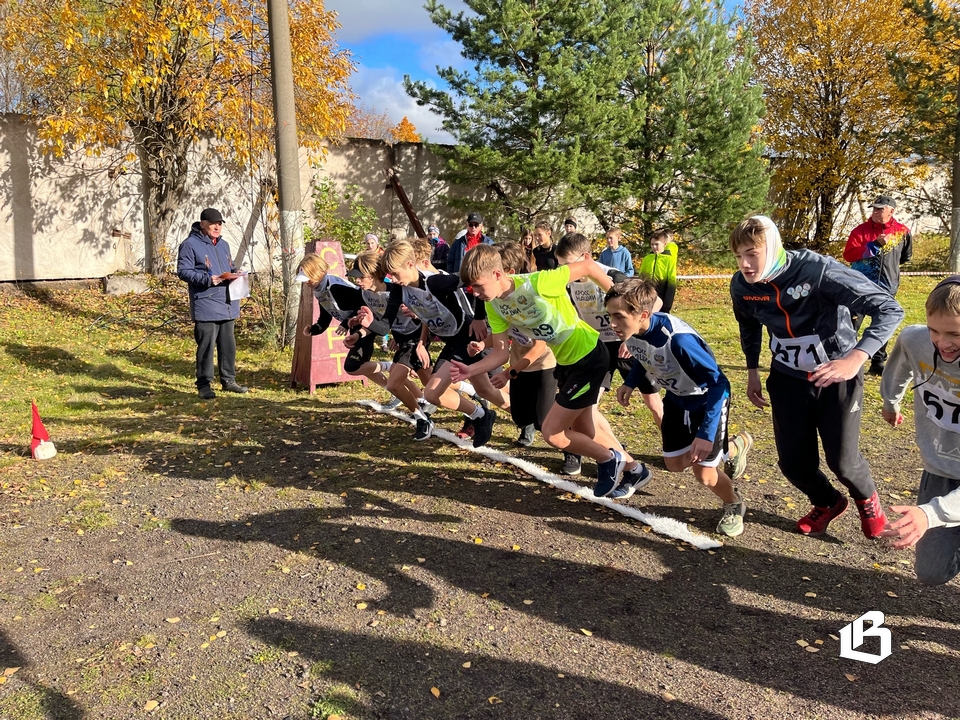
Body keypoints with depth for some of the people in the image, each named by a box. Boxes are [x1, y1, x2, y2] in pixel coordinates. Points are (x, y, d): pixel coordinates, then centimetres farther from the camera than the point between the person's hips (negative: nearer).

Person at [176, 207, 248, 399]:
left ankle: (228, 380, 23)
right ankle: (204, 385, 5)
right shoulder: (190, 244, -5)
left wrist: (234, 274, 3)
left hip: (228, 304, 7)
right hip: (206, 306, -7)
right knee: (206, 345, -4)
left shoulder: (223, 244, 19)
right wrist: (208, 279, -22)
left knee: (228, 344, 12)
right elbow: (183, 271, -10)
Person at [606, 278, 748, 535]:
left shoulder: (677, 339, -42)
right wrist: (630, 383, -9)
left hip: (709, 399, -7)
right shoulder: (632, 331, -20)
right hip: (677, 398, 7)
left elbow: (717, 382, -33)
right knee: (675, 464, 12)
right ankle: (731, 447, 39)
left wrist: (706, 434, -36)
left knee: (703, 473, -5)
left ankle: (734, 506, 29)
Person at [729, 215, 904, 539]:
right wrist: (752, 372, 10)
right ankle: (828, 502, 39)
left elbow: (889, 310, -27)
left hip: (837, 375, -4)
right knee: (794, 463, 3)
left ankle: (866, 497, 36)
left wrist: (855, 359, -40)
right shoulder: (741, 286, -14)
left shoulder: (820, 271, -30)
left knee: (842, 459, -4)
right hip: (788, 378, 4)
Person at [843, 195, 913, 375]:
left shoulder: (902, 232, 1)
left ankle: (878, 363, 22)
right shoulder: (861, 230, -5)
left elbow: (906, 256, 19)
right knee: (851, 325, -3)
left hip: (887, 287, 3)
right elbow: (848, 255, -16)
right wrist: (875, 245, -20)